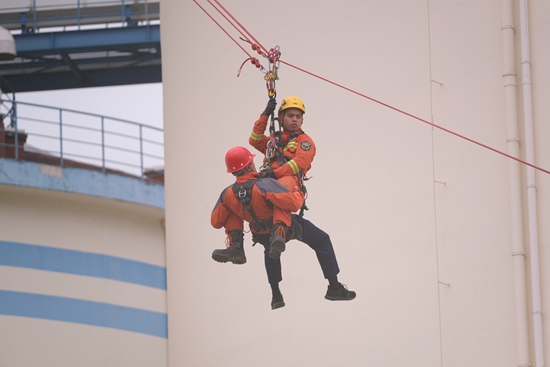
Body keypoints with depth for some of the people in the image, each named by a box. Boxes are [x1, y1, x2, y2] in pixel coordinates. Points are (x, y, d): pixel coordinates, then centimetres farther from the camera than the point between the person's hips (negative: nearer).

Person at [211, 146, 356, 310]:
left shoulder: (228, 194, -22)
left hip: (262, 234, 5)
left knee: (270, 250, 40)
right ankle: (334, 288, 19)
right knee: (322, 241, 18)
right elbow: (293, 203, -43)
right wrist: (298, 192, -19)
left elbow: (215, 222, -9)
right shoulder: (264, 185, -39)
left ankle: (276, 296, 38)